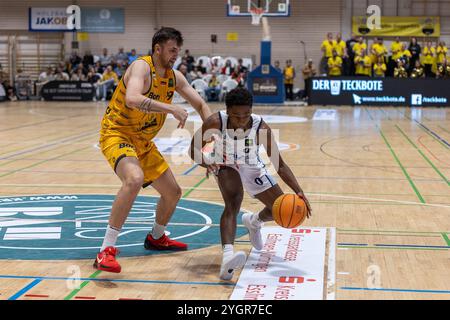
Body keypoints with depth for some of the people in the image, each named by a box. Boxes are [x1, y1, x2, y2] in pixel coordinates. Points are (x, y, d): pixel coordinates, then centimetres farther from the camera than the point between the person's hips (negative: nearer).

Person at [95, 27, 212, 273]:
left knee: (173, 193, 14)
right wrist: (171, 108, -42)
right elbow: (132, 99, -40)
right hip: (116, 134, -8)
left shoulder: (175, 77, 3)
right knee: (134, 179, -37)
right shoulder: (141, 67, -20)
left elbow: (200, 105, 11)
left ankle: (156, 238, 41)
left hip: (144, 142, 8)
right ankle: (106, 251, -32)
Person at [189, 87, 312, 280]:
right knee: (233, 204, -33)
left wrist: (298, 192, -35)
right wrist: (207, 163, -44)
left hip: (253, 168, 3)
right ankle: (227, 257, -49)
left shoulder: (261, 128, -30)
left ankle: (253, 221, 39)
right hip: (226, 166, -3)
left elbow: (279, 164, -24)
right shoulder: (216, 122, -32)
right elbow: (194, 149, -21)